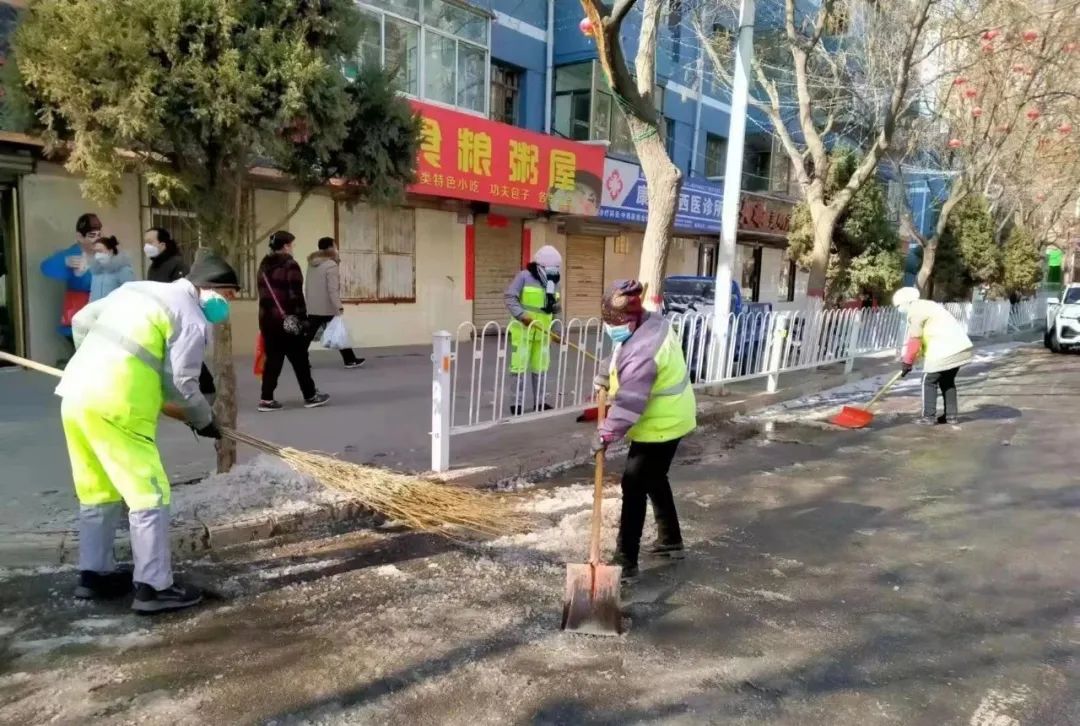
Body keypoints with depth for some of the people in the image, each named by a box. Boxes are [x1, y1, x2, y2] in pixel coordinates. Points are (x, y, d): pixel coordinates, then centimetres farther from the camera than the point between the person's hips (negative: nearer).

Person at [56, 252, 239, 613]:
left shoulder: (136, 289, 19)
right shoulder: (193, 320, -6)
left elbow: (81, 321, 23)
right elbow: (180, 385, -10)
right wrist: (204, 420, 7)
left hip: (76, 391, 9)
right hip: (116, 406, -9)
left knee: (98, 491, 20)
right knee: (148, 495, 0)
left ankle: (93, 575, 30)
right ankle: (153, 587, 4)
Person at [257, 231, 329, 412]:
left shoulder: (264, 265, 14)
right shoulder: (290, 265, -10)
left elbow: (263, 293, 15)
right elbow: (296, 295, -15)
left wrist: (268, 312, 18)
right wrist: (303, 318, -12)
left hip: (267, 318, 7)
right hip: (287, 319, -7)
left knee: (272, 359, 10)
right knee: (300, 359, 4)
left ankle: (267, 399, 6)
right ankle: (310, 397, 13)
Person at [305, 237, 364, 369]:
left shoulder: (312, 264, 11)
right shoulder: (331, 265, -14)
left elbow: (307, 286, 17)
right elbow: (333, 290, -21)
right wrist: (339, 307, -23)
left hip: (313, 307, 7)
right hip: (328, 308, -7)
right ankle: (350, 360, 12)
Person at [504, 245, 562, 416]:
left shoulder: (554, 282, 9)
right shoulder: (524, 277, -10)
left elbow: (555, 308, 18)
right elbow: (509, 297, -14)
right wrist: (522, 315, -24)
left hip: (543, 332, 6)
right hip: (523, 330, -6)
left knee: (540, 367, 11)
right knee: (519, 366, -3)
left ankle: (538, 402, 20)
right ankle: (518, 403, 3)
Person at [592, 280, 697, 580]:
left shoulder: (642, 352, -32)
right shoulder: (653, 322, 0)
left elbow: (629, 402, -29)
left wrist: (606, 433, -22)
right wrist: (611, 378, 4)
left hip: (659, 425, -10)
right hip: (670, 418, 10)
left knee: (634, 487, -5)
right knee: (654, 480, 23)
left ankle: (625, 561, 2)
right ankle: (670, 540, 38)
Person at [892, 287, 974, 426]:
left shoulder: (915, 311, -6)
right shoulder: (926, 306, 24)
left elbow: (914, 340, -9)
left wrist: (907, 362, -1)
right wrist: (906, 357, 22)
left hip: (944, 351, -9)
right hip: (960, 347, 9)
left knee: (929, 381, 3)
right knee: (947, 381, 20)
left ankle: (929, 416, 5)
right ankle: (952, 415, 22)